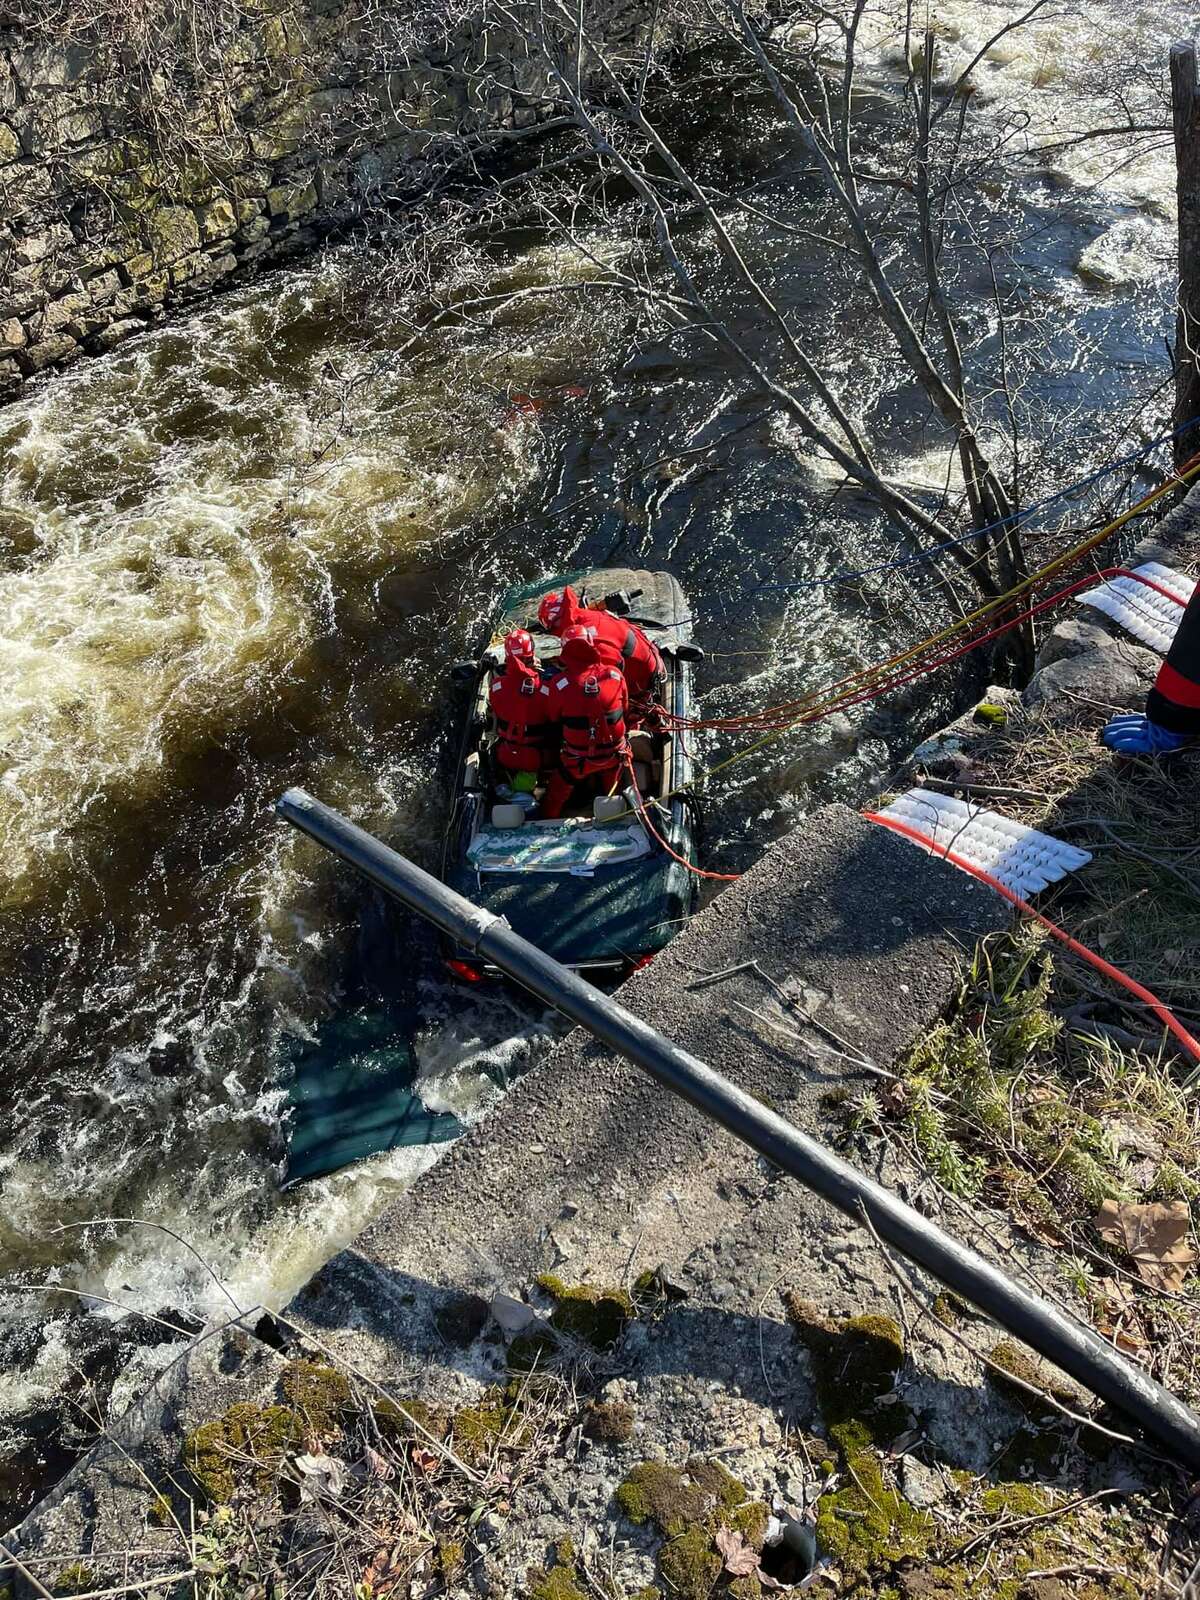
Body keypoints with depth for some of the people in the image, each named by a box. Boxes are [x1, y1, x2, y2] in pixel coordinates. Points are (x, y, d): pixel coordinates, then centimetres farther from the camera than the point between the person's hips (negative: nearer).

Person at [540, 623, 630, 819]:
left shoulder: (559, 682, -24)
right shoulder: (615, 675, -18)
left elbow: (554, 717, -6)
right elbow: (625, 708, 0)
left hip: (577, 758, -2)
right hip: (613, 752, 2)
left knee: (557, 795, 24)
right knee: (608, 795, 31)